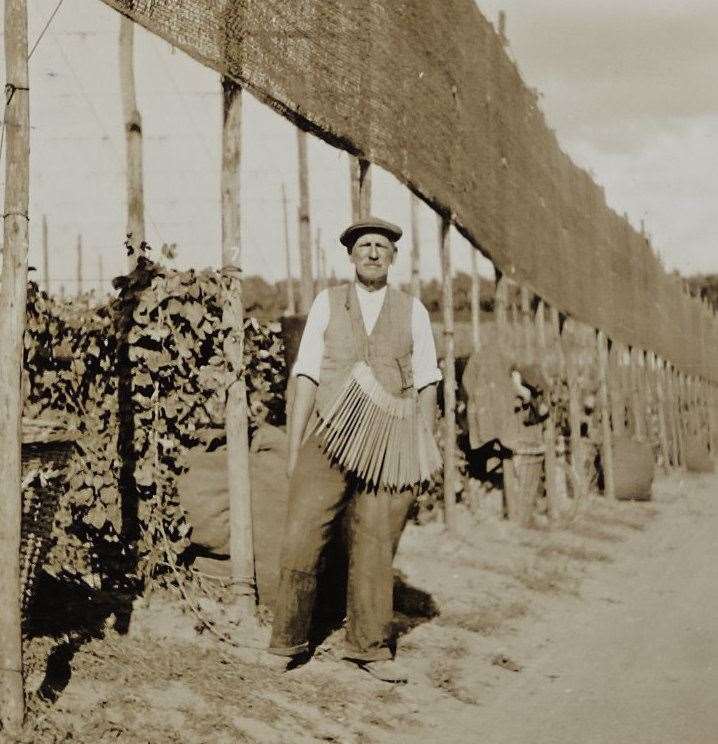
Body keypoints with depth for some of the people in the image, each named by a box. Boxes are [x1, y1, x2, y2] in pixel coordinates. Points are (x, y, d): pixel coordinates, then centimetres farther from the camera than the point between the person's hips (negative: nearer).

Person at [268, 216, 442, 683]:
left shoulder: (412, 310, 10)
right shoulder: (327, 303, 9)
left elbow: (426, 382, 10)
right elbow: (307, 376, 5)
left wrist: (428, 444, 4)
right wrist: (295, 446, 0)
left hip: (390, 443, 1)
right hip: (331, 436, 0)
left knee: (375, 547, 4)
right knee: (302, 541, -7)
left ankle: (369, 648, 17)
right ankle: (289, 644, 7)